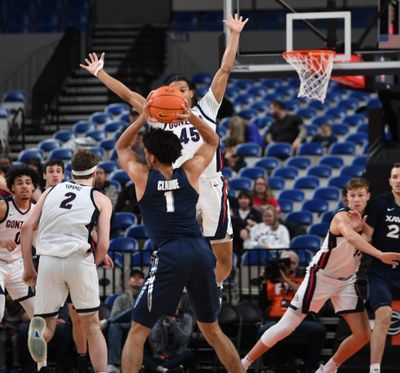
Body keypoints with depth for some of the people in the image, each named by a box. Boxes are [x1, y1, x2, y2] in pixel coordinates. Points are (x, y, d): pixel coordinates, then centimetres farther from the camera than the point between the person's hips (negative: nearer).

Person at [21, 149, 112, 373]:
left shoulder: (51, 191, 18)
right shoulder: (101, 200, 12)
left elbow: (27, 227, 8)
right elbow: (103, 245, 2)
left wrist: (29, 268, 12)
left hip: (48, 260, 2)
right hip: (79, 260, -2)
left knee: (48, 326, 10)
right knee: (92, 326, 13)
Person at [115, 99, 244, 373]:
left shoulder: (142, 176, 8)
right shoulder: (190, 172, 13)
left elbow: (121, 147, 28)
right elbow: (213, 141, 30)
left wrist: (142, 119, 17)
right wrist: (192, 118, 14)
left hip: (169, 257, -4)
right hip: (200, 251, 4)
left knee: (138, 332, 3)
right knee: (212, 330, 18)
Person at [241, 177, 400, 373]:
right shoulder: (342, 217, -23)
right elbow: (350, 236, -44)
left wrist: (363, 226, -16)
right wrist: (380, 255, -58)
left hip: (346, 280, 7)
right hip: (321, 276, -7)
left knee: (363, 334, -4)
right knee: (285, 327, -4)